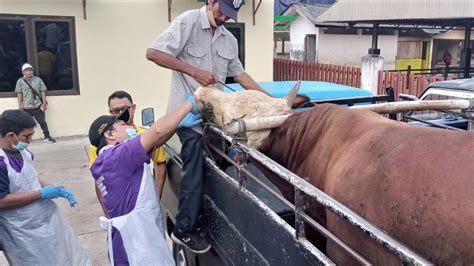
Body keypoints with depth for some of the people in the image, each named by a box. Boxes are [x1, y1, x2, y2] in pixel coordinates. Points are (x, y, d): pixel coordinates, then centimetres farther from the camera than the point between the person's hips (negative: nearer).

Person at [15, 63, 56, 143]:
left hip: (38, 106, 0)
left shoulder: (38, 80, 4)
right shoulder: (20, 81, 3)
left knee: (42, 121, 6)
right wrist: (20, 104, -4)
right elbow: (19, 94, 1)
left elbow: (42, 92, 4)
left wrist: (44, 103, -2)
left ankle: (47, 136, 15)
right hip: (26, 107, 0)